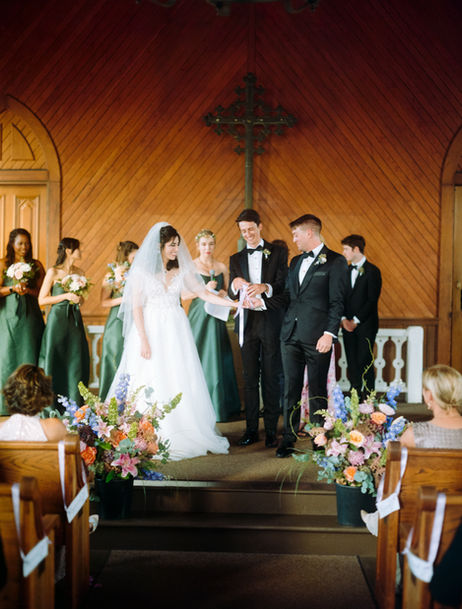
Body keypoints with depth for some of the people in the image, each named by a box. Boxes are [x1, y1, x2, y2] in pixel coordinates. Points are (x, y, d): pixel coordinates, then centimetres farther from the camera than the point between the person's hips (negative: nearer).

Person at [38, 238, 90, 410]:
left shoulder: (80, 273, 10)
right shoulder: (53, 272, -6)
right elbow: (42, 299, -7)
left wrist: (79, 298, -1)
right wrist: (66, 296, -14)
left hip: (75, 319, 5)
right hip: (57, 319, -5)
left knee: (76, 360, 3)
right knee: (55, 360, -1)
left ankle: (74, 406, 9)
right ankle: (53, 406, 5)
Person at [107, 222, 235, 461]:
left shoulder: (182, 269, 6)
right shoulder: (142, 270, -4)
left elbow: (204, 293, 7)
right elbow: (136, 307, -6)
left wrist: (234, 303, -2)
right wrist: (143, 340, -12)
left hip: (176, 332, 3)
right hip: (151, 331, -3)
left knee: (181, 382, 1)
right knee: (151, 386, -3)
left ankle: (184, 435, 6)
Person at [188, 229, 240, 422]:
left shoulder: (222, 267, 10)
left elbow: (228, 291, 18)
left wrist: (224, 293, -4)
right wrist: (204, 289, -16)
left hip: (216, 317, 3)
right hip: (198, 316, -3)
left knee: (218, 359, 3)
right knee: (199, 358, -5)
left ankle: (219, 405, 11)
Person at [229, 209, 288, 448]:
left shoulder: (278, 252, 5)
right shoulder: (236, 259, 15)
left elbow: (284, 284, -5)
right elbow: (231, 294, 8)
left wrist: (264, 287, -25)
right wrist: (235, 285, -16)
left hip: (270, 321, -3)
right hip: (247, 322, 3)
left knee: (270, 377, -1)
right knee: (250, 378, 5)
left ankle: (271, 430, 5)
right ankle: (251, 429, 11)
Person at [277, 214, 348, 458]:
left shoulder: (335, 261, -3)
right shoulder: (295, 261, 18)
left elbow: (337, 302, -8)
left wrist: (329, 333, -15)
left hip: (316, 336, -6)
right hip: (291, 334, 6)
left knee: (317, 389, 2)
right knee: (291, 388, 6)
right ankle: (288, 439, 12)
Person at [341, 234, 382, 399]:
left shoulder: (372, 271, -5)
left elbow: (372, 300, -10)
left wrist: (356, 320, -12)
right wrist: (344, 319, -3)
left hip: (365, 325, -5)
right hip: (348, 325, 5)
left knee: (365, 363, -6)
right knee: (352, 363, 5)